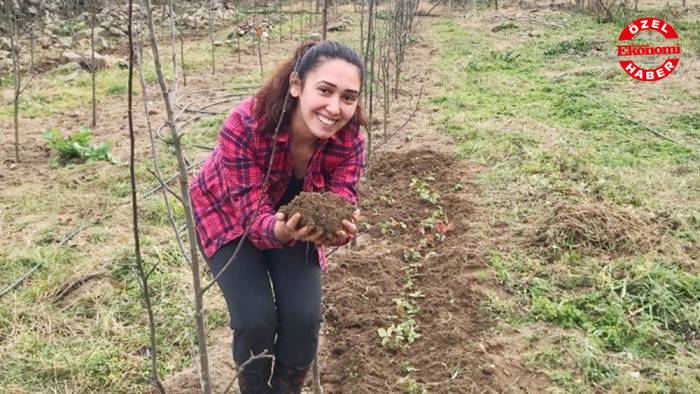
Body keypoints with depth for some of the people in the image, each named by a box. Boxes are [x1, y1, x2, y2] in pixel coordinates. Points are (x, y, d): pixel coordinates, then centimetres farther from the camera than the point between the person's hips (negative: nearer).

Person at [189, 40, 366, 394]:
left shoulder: (349, 138, -26)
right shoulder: (244, 125, -37)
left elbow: (342, 204, -26)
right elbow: (254, 213, -35)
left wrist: (341, 229, -50)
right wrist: (283, 231, -57)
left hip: (295, 217, 3)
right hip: (227, 214, -2)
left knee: (304, 317, -13)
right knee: (256, 319, -18)